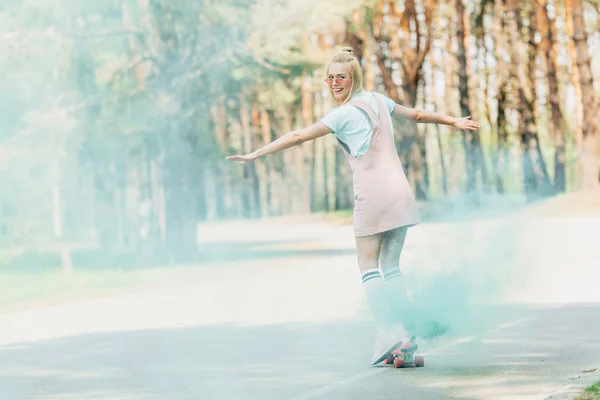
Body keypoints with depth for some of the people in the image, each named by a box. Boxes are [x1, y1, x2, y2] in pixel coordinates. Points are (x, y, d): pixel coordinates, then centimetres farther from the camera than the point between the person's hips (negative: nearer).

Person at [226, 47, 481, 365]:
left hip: (372, 196, -7)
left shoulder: (344, 115, -8)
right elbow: (417, 115, 24)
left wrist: (256, 154, -8)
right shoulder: (376, 100, 12)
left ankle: (388, 331, -11)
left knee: (368, 266, 0)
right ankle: (400, 331, 7)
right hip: (400, 194, 7)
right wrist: (453, 121, 40)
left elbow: (298, 137, -10)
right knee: (391, 266, 11)